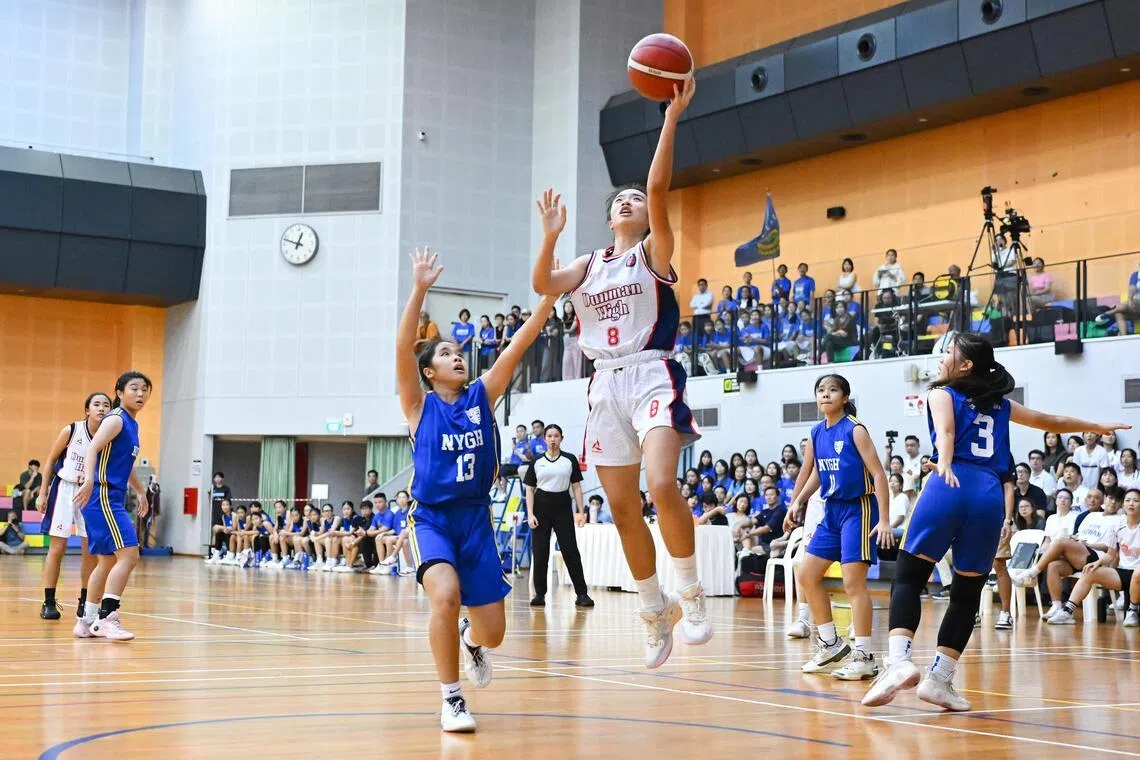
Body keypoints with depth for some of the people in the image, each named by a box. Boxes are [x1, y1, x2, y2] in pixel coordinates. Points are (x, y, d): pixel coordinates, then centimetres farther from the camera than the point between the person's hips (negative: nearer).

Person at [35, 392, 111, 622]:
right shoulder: (71, 431, -11)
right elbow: (51, 460, 0)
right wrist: (43, 493, 0)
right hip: (65, 490, -3)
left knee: (91, 551, 3)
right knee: (57, 548, -2)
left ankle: (84, 604, 14)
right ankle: (49, 602, 5)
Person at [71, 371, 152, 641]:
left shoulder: (131, 424, 16)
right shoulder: (116, 420, -11)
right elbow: (92, 450, -26)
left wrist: (141, 492, 40)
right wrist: (89, 480, -43)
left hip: (113, 499, 10)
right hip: (102, 497, -10)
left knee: (108, 561, 16)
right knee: (129, 555, -17)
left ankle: (88, 621, 24)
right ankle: (107, 618, -17)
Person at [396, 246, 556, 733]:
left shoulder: (482, 396, 6)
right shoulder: (420, 405, -1)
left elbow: (519, 345, -3)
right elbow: (402, 349, -17)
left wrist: (550, 294, -13)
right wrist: (419, 290, -26)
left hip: (477, 518, 3)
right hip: (432, 517, -3)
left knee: (492, 631, 0)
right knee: (446, 596, -31)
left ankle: (470, 641, 39)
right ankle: (451, 700, -13)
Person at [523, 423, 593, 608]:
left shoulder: (570, 460, 4)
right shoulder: (537, 462, 6)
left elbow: (576, 487, 5)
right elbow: (529, 489, 7)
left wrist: (581, 511, -2)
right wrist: (530, 514, -3)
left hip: (563, 507, -1)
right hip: (541, 507, 1)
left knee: (571, 551, -3)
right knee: (540, 552, 1)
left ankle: (582, 594, -1)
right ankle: (540, 594, 8)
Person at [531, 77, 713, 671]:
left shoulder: (654, 252, 5)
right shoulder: (589, 264, 19)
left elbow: (658, 189, -11)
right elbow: (543, 285, 2)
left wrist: (672, 117, -17)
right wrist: (550, 236, -11)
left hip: (652, 376, -5)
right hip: (605, 385, 5)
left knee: (661, 485, -26)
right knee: (622, 508, 5)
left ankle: (691, 594, -10)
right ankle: (654, 612, 19)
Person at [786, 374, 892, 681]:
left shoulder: (855, 430, -13)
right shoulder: (817, 433, 6)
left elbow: (878, 474, -15)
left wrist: (884, 520, -20)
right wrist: (797, 503, 14)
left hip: (858, 509, -8)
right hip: (832, 510, 8)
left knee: (854, 581, -10)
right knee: (806, 575, 7)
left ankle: (864, 656, -4)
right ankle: (831, 644, 19)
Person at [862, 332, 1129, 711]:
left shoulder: (941, 394, 17)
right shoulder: (1000, 405, 28)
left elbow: (945, 431, -4)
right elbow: (1052, 422, 41)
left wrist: (944, 466, -22)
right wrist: (1098, 426, 56)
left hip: (949, 487, -3)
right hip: (990, 495, 3)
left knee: (908, 578, -1)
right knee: (967, 594, 13)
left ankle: (899, 661, -20)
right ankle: (939, 678, 11)